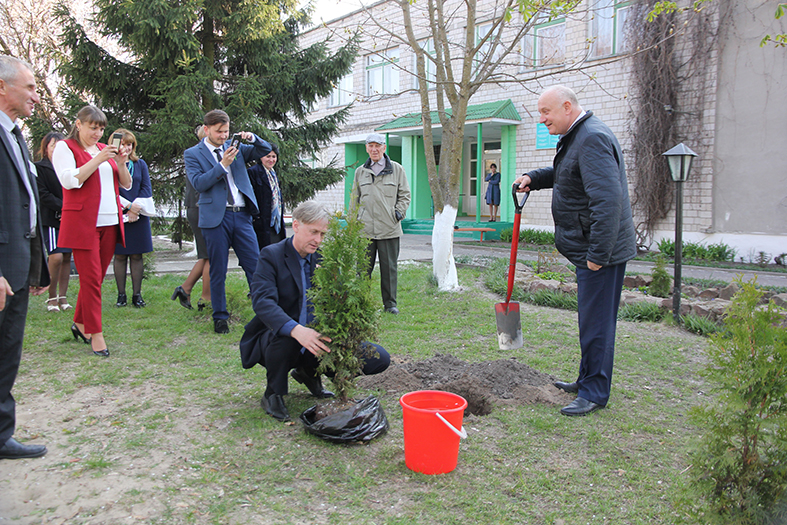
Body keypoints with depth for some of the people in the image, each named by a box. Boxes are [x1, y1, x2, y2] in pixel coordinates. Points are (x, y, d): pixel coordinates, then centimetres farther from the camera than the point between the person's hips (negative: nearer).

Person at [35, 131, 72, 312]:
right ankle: (52, 297, -3)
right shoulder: (39, 168, 2)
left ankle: (63, 297, 11)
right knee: (56, 256, -16)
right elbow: (43, 195, -7)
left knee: (67, 258, 4)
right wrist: (63, 207, -15)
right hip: (51, 219, -5)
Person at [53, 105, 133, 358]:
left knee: (96, 278, 9)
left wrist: (121, 163, -4)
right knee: (91, 279, -6)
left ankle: (80, 323, 26)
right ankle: (96, 334, -1)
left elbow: (126, 184, 14)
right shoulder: (65, 147, 1)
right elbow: (69, 180, -14)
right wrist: (98, 159, -17)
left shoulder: (105, 149, 18)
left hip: (110, 222, 6)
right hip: (82, 223, -6)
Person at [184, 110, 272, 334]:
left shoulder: (235, 148, 14)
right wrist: (223, 164, -16)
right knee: (218, 271, 4)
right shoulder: (193, 154, 4)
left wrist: (252, 138, -6)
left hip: (242, 215, 3)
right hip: (216, 217, -3)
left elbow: (265, 150, 13)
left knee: (255, 266, 1)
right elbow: (199, 183, -10)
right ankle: (220, 317, 16)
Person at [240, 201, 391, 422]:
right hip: (276, 337, -4)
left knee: (379, 358, -9)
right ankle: (273, 394, -9)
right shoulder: (271, 256, -10)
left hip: (316, 340, 4)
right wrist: (296, 330, -44)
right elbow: (262, 301, -27)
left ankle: (310, 372, 12)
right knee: (286, 336, -40)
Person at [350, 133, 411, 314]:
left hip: (389, 229, -1)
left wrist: (398, 214, -4)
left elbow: (404, 195, 10)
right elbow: (354, 199, 18)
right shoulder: (360, 172, 13)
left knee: (389, 267, 3)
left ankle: (390, 303, 15)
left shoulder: (397, 169, 6)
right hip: (365, 229, 2)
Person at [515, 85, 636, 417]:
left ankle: (595, 393, 9)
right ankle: (587, 380, 32)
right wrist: (533, 178, 18)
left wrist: (598, 254, -27)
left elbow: (608, 200, -28)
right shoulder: (577, 136, 15)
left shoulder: (593, 138, -19)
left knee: (596, 322, -2)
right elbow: (564, 174, 36)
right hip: (589, 249, 11)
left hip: (601, 251, -11)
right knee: (591, 319, 19)